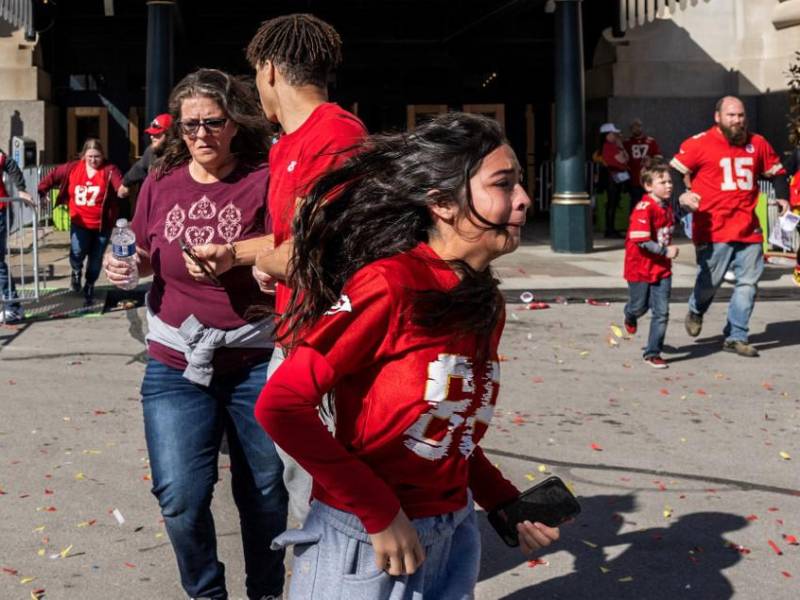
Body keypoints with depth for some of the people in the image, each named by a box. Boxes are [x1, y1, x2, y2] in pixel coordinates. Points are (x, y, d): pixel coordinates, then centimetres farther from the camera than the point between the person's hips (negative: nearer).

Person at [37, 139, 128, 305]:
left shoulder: (109, 170, -12)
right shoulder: (72, 168, -2)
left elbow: (119, 184, -29)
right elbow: (53, 176, 9)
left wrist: (123, 190, -52)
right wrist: (39, 192, 4)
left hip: (102, 224, -1)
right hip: (80, 222, 1)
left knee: (96, 258, 11)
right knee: (77, 252, -19)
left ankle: (89, 287, 35)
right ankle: (76, 271, 17)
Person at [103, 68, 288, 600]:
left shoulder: (264, 181, -7)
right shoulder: (161, 183, 3)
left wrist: (230, 259, -29)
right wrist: (126, 265, -5)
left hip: (256, 363, -2)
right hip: (176, 364, 2)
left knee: (265, 492, 12)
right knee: (180, 497, -4)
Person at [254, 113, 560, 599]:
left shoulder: (485, 304, 3)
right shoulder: (389, 283, -19)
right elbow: (281, 405, -21)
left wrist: (506, 505, 3)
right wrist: (378, 513, -19)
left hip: (454, 538, 7)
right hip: (364, 544, -6)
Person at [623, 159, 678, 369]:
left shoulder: (667, 207, 5)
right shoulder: (643, 209, -20)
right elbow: (642, 241, -26)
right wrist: (665, 251, -24)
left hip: (662, 267, 6)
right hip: (640, 267, -6)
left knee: (661, 312, -1)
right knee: (640, 306, 14)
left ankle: (653, 353, 8)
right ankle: (630, 316, 52)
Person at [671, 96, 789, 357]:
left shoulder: (757, 144, 10)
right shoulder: (699, 144, -4)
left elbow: (776, 171, 23)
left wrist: (782, 197, 9)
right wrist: (682, 195, -16)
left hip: (749, 230, 4)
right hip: (713, 230, -4)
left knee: (748, 283, 3)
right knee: (710, 281, 2)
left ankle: (736, 337, 13)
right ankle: (696, 312, 36)